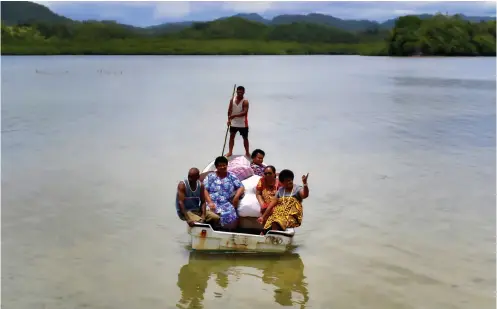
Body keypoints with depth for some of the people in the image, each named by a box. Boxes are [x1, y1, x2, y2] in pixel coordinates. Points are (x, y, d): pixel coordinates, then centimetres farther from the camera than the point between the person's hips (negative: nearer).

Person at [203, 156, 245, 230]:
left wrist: (236, 197, -9)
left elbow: (241, 187, 12)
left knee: (229, 215, -33)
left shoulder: (231, 176, 18)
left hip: (226, 204, 0)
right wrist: (210, 202, -12)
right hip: (213, 203, 0)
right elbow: (205, 190, 4)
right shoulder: (210, 176, 16)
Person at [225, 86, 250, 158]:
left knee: (245, 138, 8)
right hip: (233, 123, 4)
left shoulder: (245, 101, -15)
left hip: (243, 124, -4)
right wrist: (229, 119, -12)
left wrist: (234, 115, -31)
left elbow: (245, 112, -25)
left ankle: (247, 152, 21)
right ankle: (230, 152, 22)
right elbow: (229, 110, 1)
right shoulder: (232, 100, -1)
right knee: (231, 136, 11)